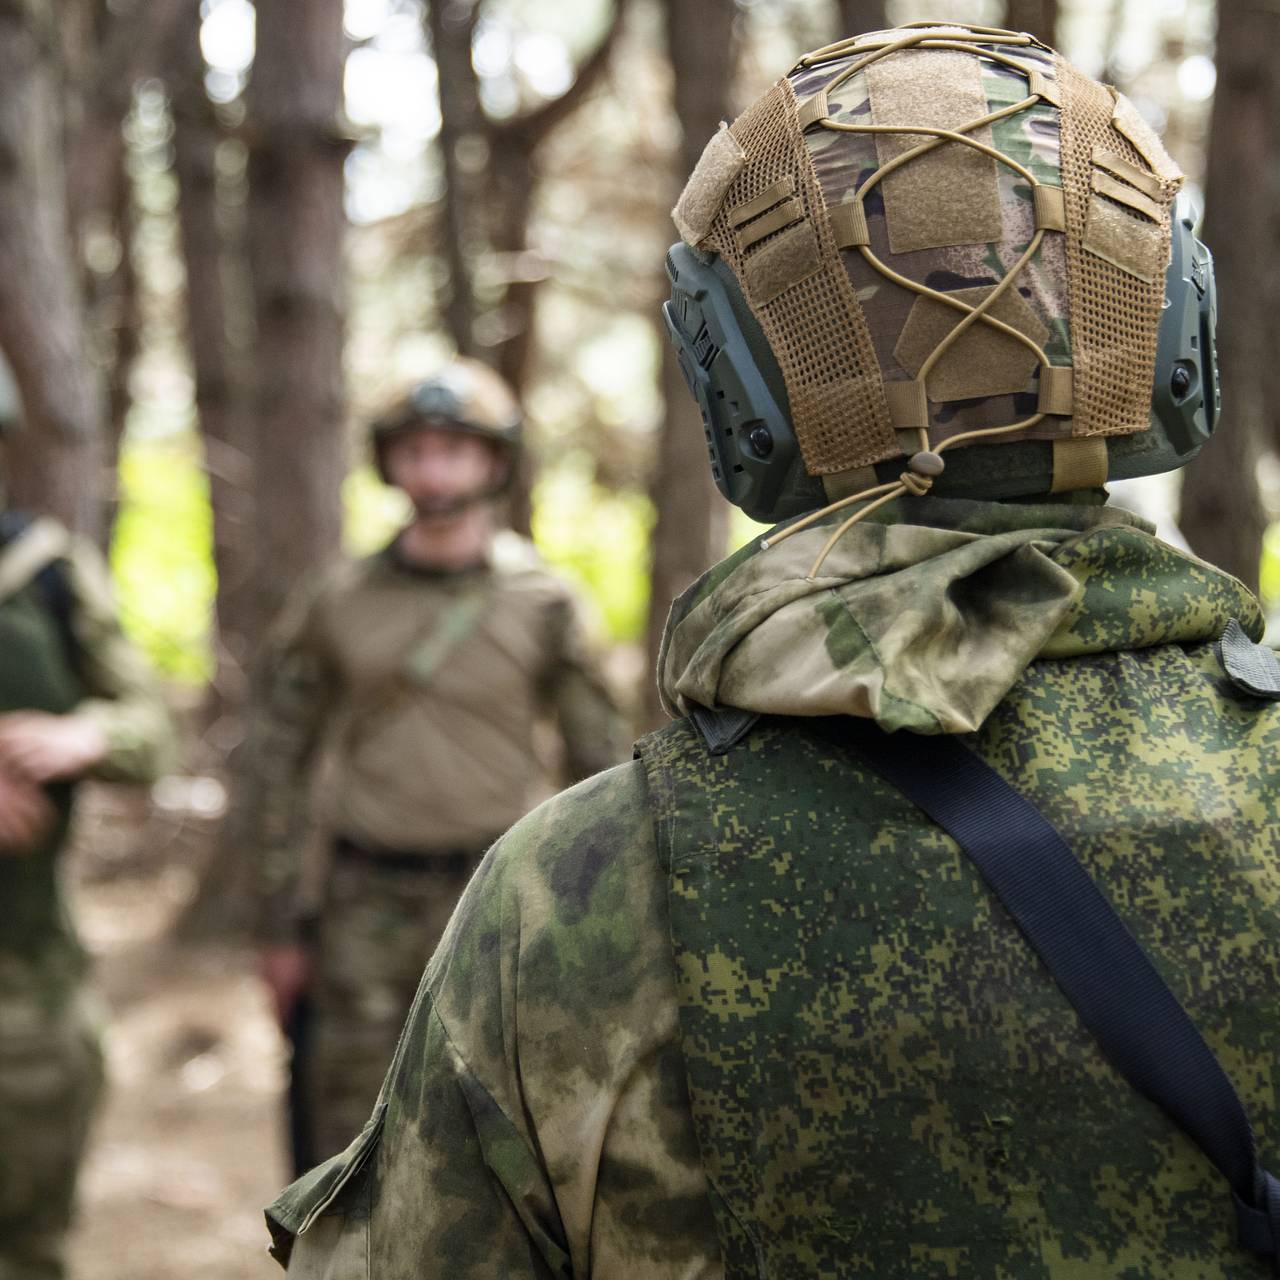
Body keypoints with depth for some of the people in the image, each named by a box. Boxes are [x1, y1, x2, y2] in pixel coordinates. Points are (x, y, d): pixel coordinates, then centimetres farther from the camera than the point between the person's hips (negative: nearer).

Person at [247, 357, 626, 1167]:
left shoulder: (543, 604, -1)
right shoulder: (336, 604, 3)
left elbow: (601, 765, 3)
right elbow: (282, 766, 8)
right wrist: (281, 930, 5)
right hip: (367, 906, 1)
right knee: (353, 1146, 4)